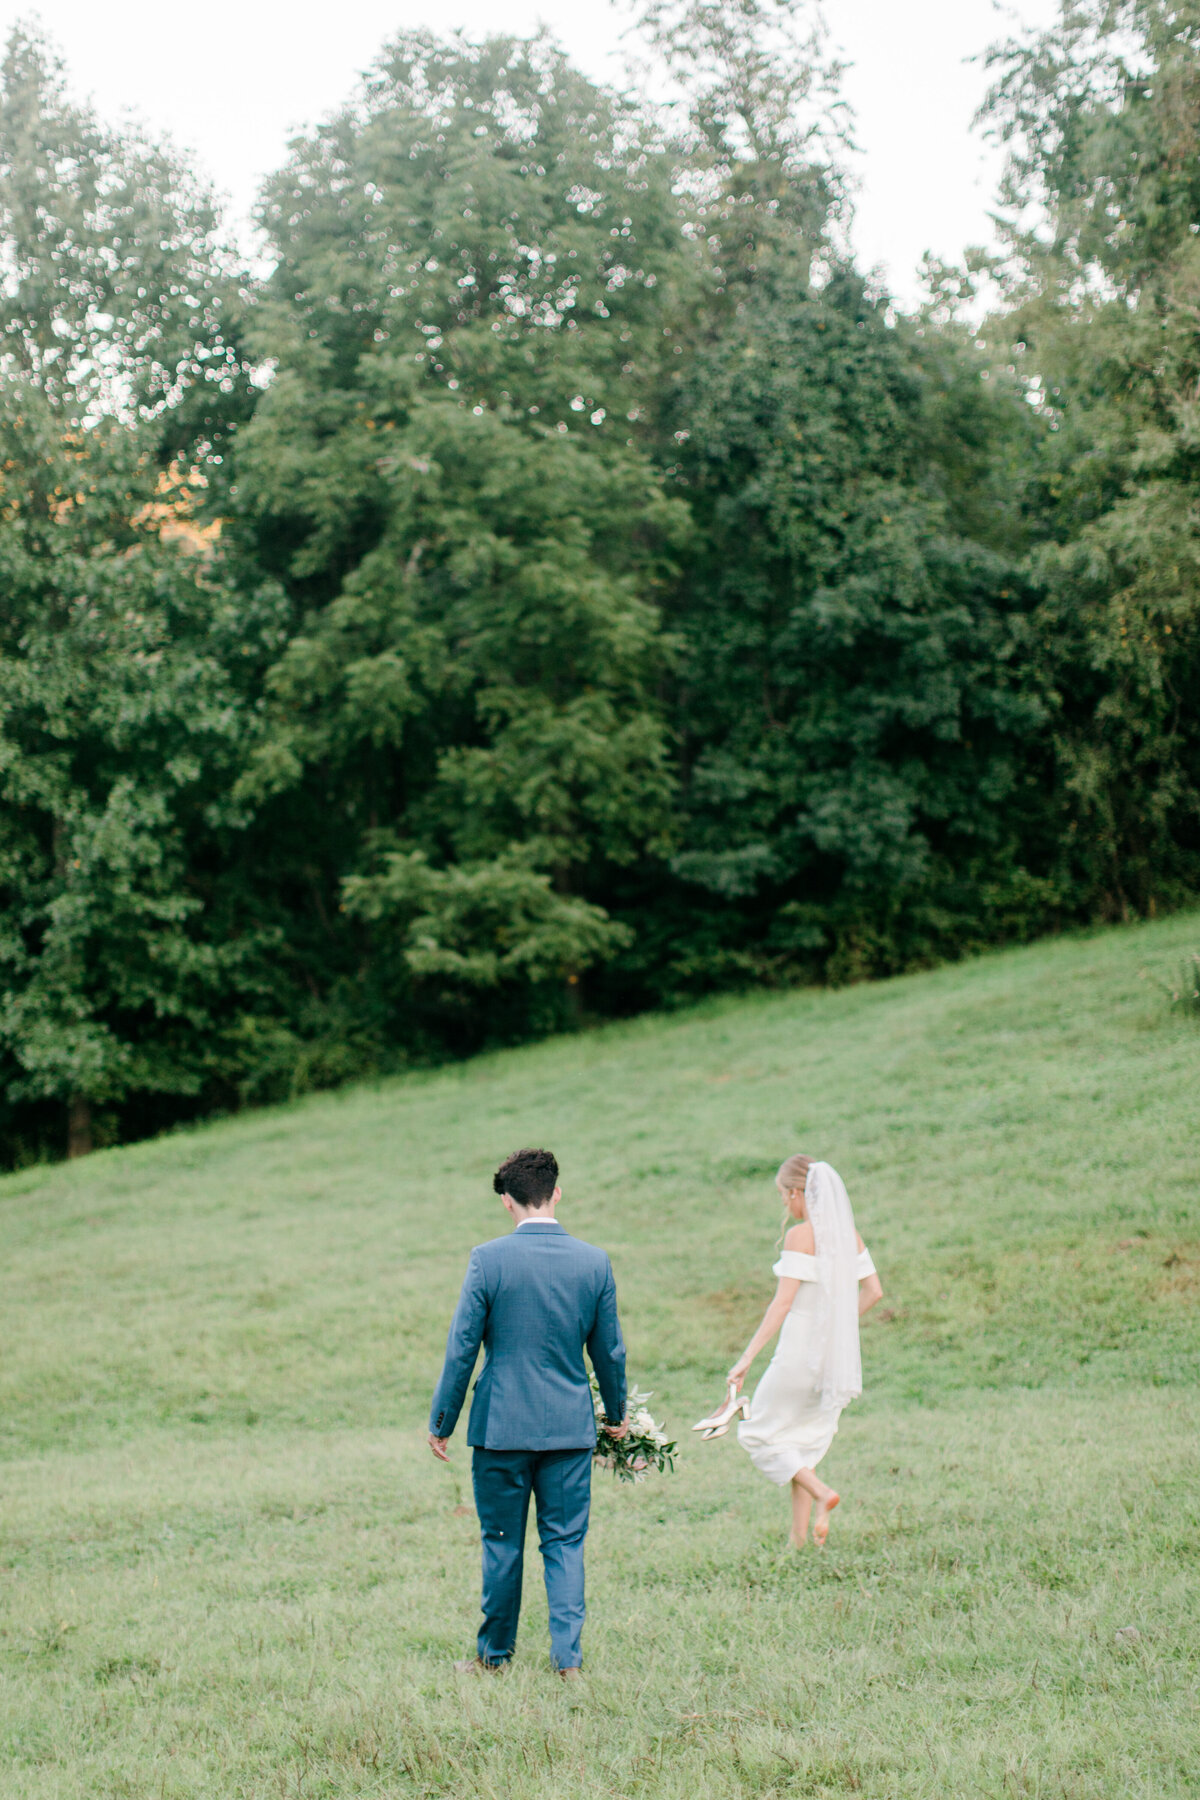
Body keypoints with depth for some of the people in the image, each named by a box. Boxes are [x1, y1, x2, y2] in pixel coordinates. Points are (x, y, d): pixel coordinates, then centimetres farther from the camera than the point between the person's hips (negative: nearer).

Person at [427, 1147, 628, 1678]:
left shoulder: (488, 1260, -11)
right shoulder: (594, 1262, -3)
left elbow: (462, 1348, -8)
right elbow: (610, 1351, 6)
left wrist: (441, 1421, 3)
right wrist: (617, 1413, 22)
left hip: (501, 1425, -2)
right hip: (571, 1426, 2)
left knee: (502, 1542, 10)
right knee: (565, 1543, 10)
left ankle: (494, 1654, 22)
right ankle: (567, 1657, 6)